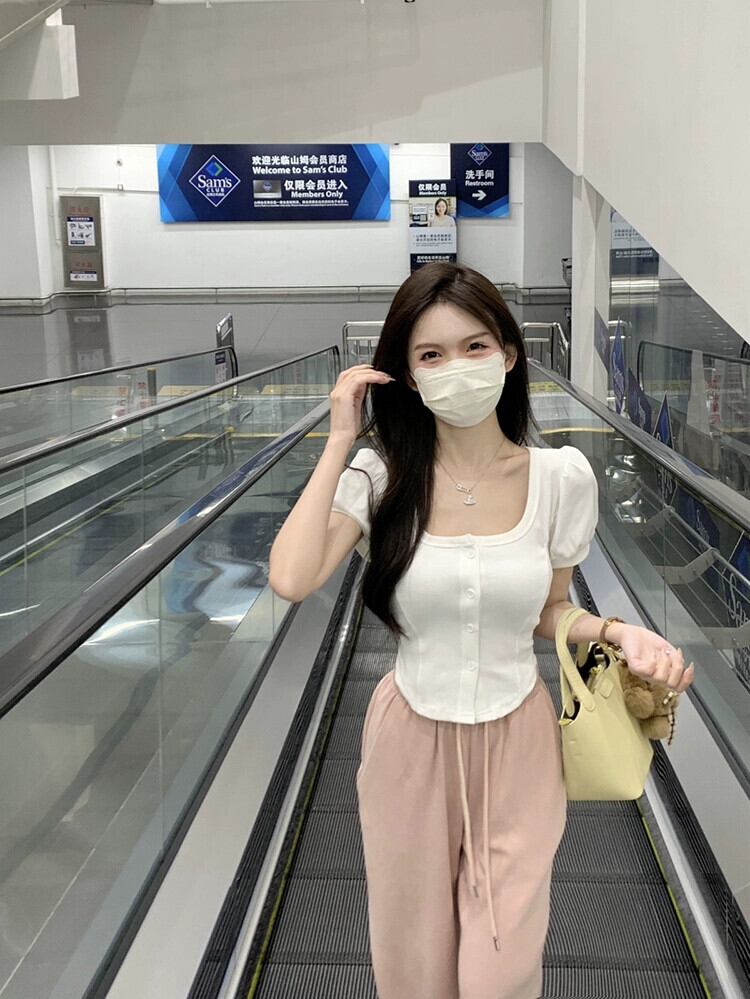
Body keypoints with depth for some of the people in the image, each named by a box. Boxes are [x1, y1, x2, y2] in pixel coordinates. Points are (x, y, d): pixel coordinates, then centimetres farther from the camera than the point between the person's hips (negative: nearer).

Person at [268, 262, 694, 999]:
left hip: (515, 743, 1)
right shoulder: (382, 476, -12)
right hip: (412, 743, 0)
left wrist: (619, 632, -15)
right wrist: (339, 442, -21)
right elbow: (292, 579, -29)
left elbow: (548, 613, 5)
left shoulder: (561, 477, -9)